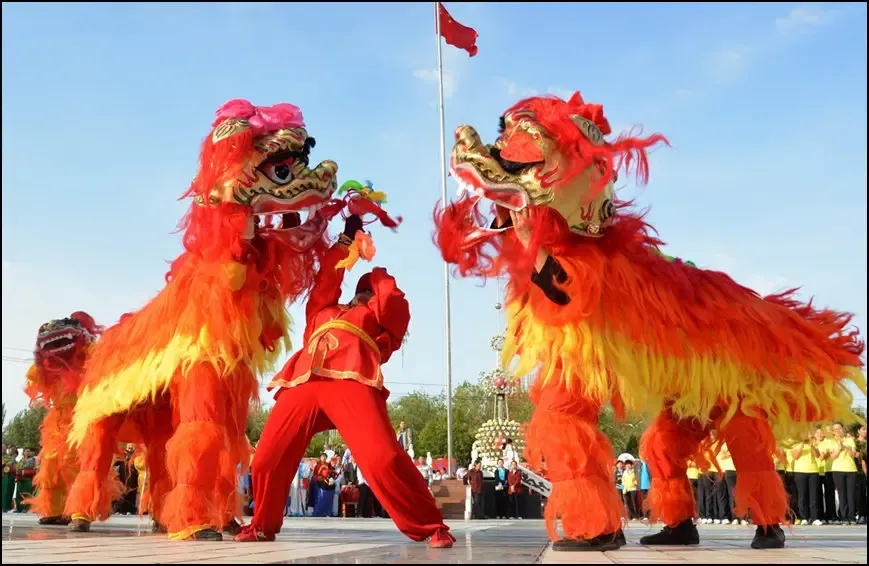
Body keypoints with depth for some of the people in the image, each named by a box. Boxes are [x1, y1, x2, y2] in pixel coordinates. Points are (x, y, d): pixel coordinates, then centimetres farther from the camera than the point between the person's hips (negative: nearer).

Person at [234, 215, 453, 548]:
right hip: (303, 384, 4)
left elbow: (393, 302, 12)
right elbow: (326, 281, 34)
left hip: (351, 381, -4)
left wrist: (376, 272, 31)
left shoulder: (380, 317, 28)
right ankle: (263, 526, 22)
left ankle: (430, 528, -11)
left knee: (383, 459, -22)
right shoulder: (323, 312, 37)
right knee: (266, 459, -2)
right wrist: (346, 240, 41)